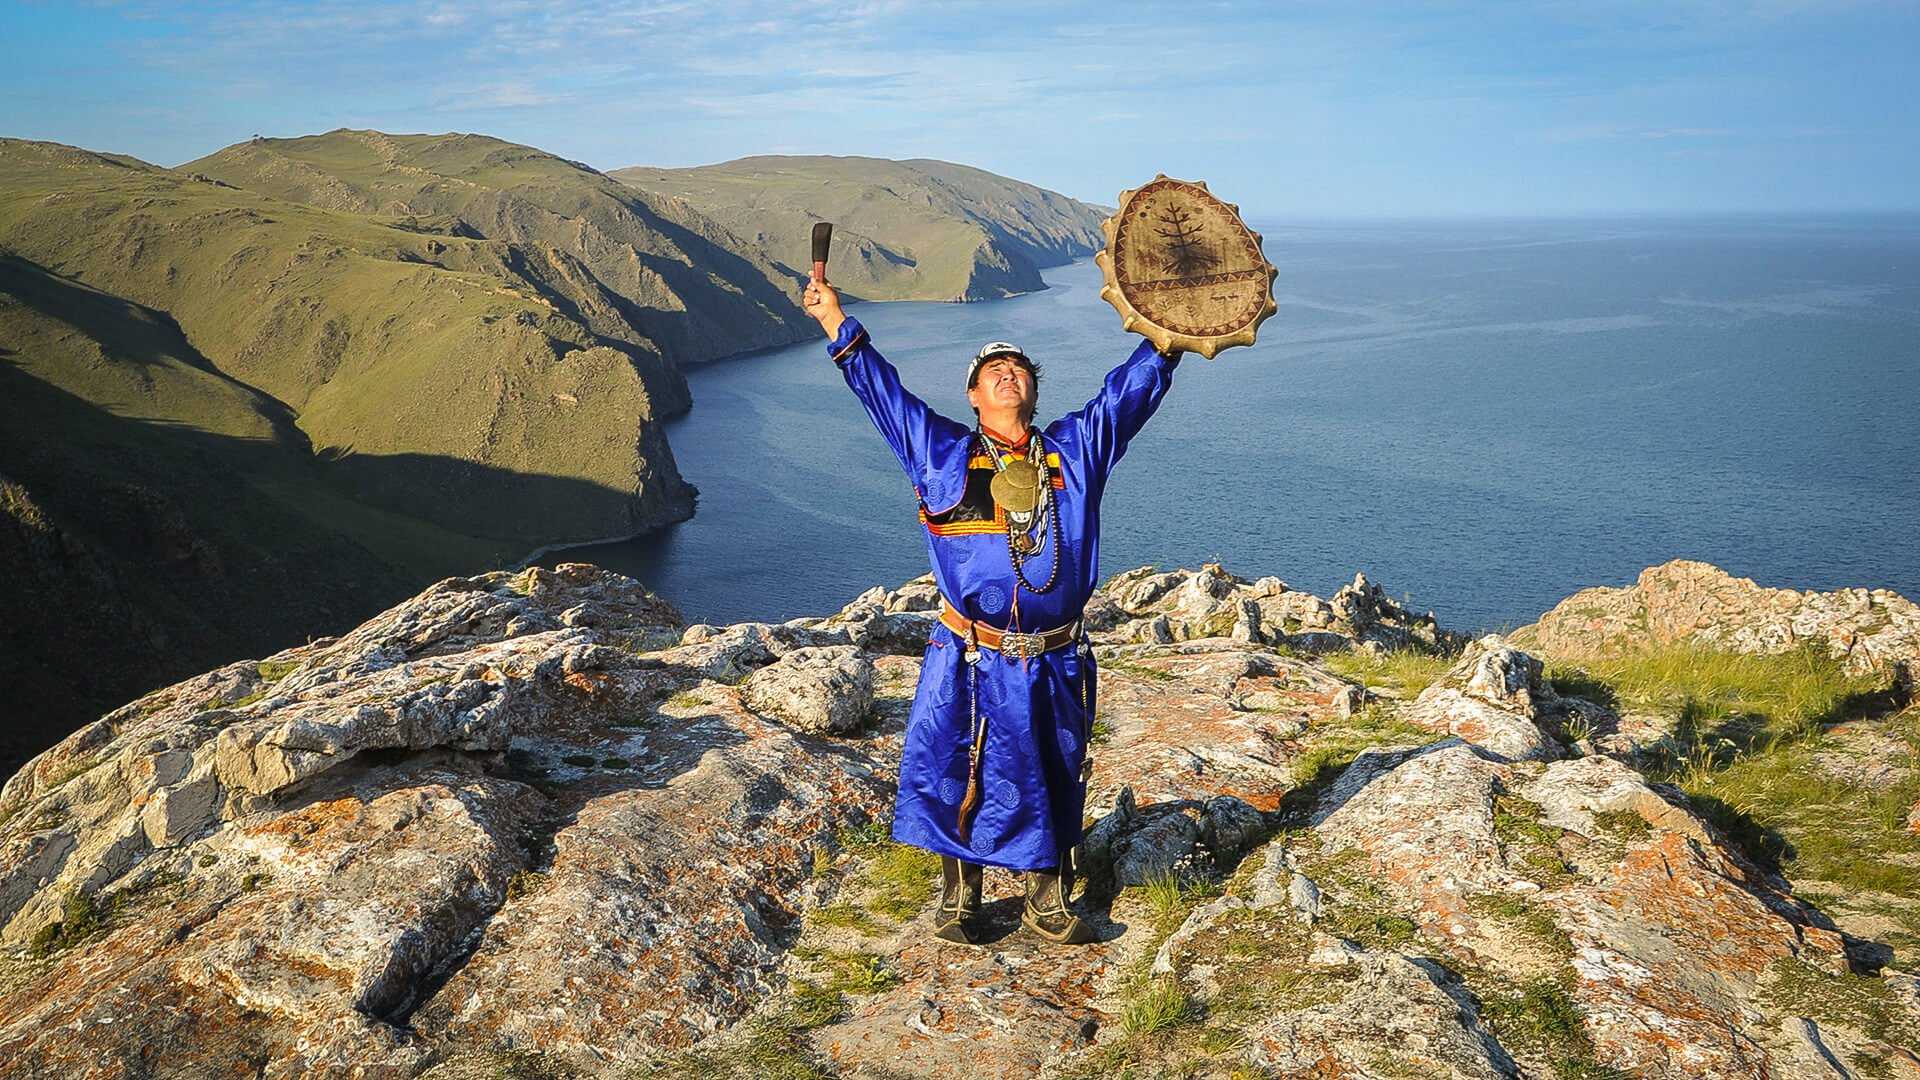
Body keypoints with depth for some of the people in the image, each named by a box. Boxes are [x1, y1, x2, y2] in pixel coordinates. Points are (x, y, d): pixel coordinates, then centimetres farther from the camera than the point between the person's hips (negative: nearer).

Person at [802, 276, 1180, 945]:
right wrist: (837, 324, -2)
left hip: (1054, 664, 2)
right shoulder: (942, 453, 5)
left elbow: (1133, 387, 11)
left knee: (1050, 786, 13)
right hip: (968, 662, -2)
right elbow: (881, 389, 4)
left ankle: (1047, 901, 30)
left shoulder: (1076, 450, 10)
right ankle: (958, 901, 25)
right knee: (955, 780, 5)